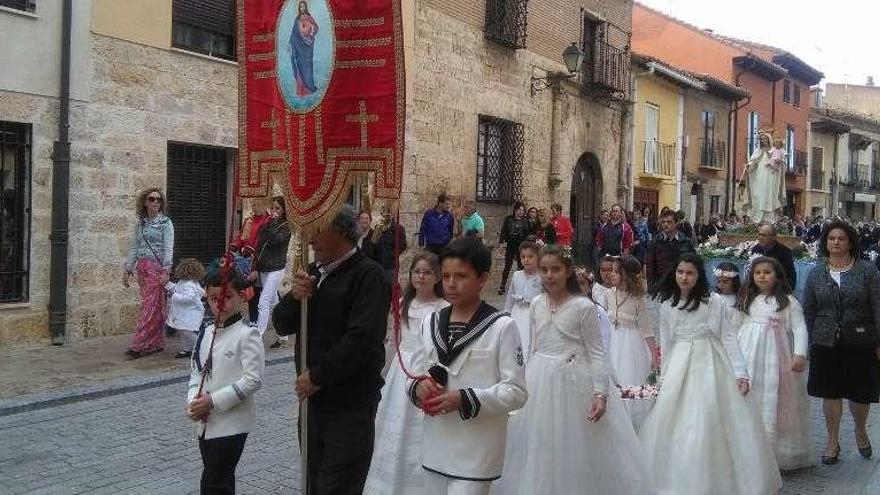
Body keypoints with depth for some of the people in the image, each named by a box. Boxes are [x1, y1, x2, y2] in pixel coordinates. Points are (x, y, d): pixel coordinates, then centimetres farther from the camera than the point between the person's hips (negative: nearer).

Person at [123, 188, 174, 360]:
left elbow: (168, 249, -8)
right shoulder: (140, 223, 14)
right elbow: (134, 248, 16)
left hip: (156, 268, -5)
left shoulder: (166, 223, -1)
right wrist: (128, 270, 12)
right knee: (154, 308, 8)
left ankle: (139, 346, -9)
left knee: (150, 307, -8)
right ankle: (157, 343, 15)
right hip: (142, 268, 5)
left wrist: (166, 271, -16)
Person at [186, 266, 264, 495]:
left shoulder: (247, 335, -13)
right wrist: (193, 401, -6)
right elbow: (196, 373, 13)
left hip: (232, 423, -7)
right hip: (206, 422, 7)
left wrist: (214, 401, -19)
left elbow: (253, 380, -18)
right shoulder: (206, 334, 7)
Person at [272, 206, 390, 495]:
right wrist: (296, 297, -9)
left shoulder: (368, 275, -13)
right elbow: (283, 325, 11)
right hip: (312, 397, 7)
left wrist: (317, 376, -15)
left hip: (349, 405, -7)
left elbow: (362, 338, -22)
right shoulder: (314, 272, 12)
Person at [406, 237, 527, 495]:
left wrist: (464, 399, -21)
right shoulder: (431, 323, 7)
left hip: (477, 452, -5)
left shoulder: (502, 326, -9)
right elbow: (414, 375, 12)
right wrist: (419, 387, -11)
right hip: (435, 446, 5)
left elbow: (516, 391, -11)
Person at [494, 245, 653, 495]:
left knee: (573, 447, 5)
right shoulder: (537, 304, 4)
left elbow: (596, 352, -9)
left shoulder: (583, 306, -11)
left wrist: (601, 393, -15)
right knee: (538, 447, 13)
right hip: (539, 381, 5)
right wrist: (525, 381, 15)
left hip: (572, 380, -5)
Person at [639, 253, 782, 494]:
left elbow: (728, 337, -4)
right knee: (673, 425, 3)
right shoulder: (667, 306, 7)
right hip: (679, 367, 3)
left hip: (710, 365, -3)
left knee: (709, 423, -3)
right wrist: (665, 379, 13)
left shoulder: (714, 301, -4)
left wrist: (740, 372, -10)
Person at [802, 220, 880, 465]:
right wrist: (807, 343, 5)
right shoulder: (817, 274, 5)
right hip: (826, 343, 2)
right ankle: (833, 441, 22)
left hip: (860, 342, -1)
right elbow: (808, 311, 8)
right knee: (830, 392, 7)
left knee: (860, 392, 10)